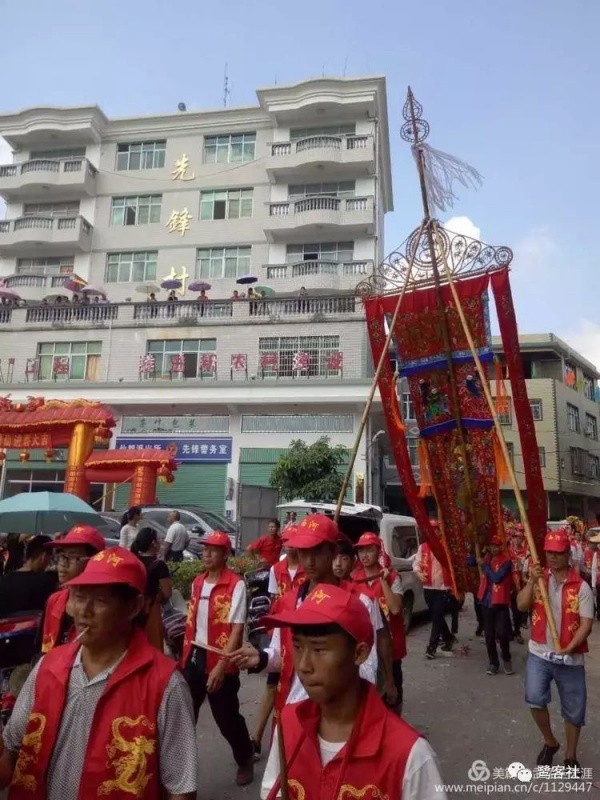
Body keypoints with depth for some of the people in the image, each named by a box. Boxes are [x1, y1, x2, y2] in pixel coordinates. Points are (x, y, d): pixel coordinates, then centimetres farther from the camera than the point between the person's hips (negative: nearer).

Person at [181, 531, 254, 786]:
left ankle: (246, 761, 35)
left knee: (227, 717, 10)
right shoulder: (197, 583, 6)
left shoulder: (236, 585, -15)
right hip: (194, 658, 6)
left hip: (220, 662, -5)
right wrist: (185, 656, 12)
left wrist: (221, 666, -21)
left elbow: (237, 629, -17)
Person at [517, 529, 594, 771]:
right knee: (534, 700, -11)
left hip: (570, 658, -1)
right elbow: (521, 605, -8)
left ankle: (570, 756, 34)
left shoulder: (581, 586, -8)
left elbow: (586, 623, -11)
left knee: (574, 711, 11)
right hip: (539, 654, 1)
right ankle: (550, 742, 18)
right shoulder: (538, 579, 1)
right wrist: (532, 581, -21)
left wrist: (570, 647, -24)